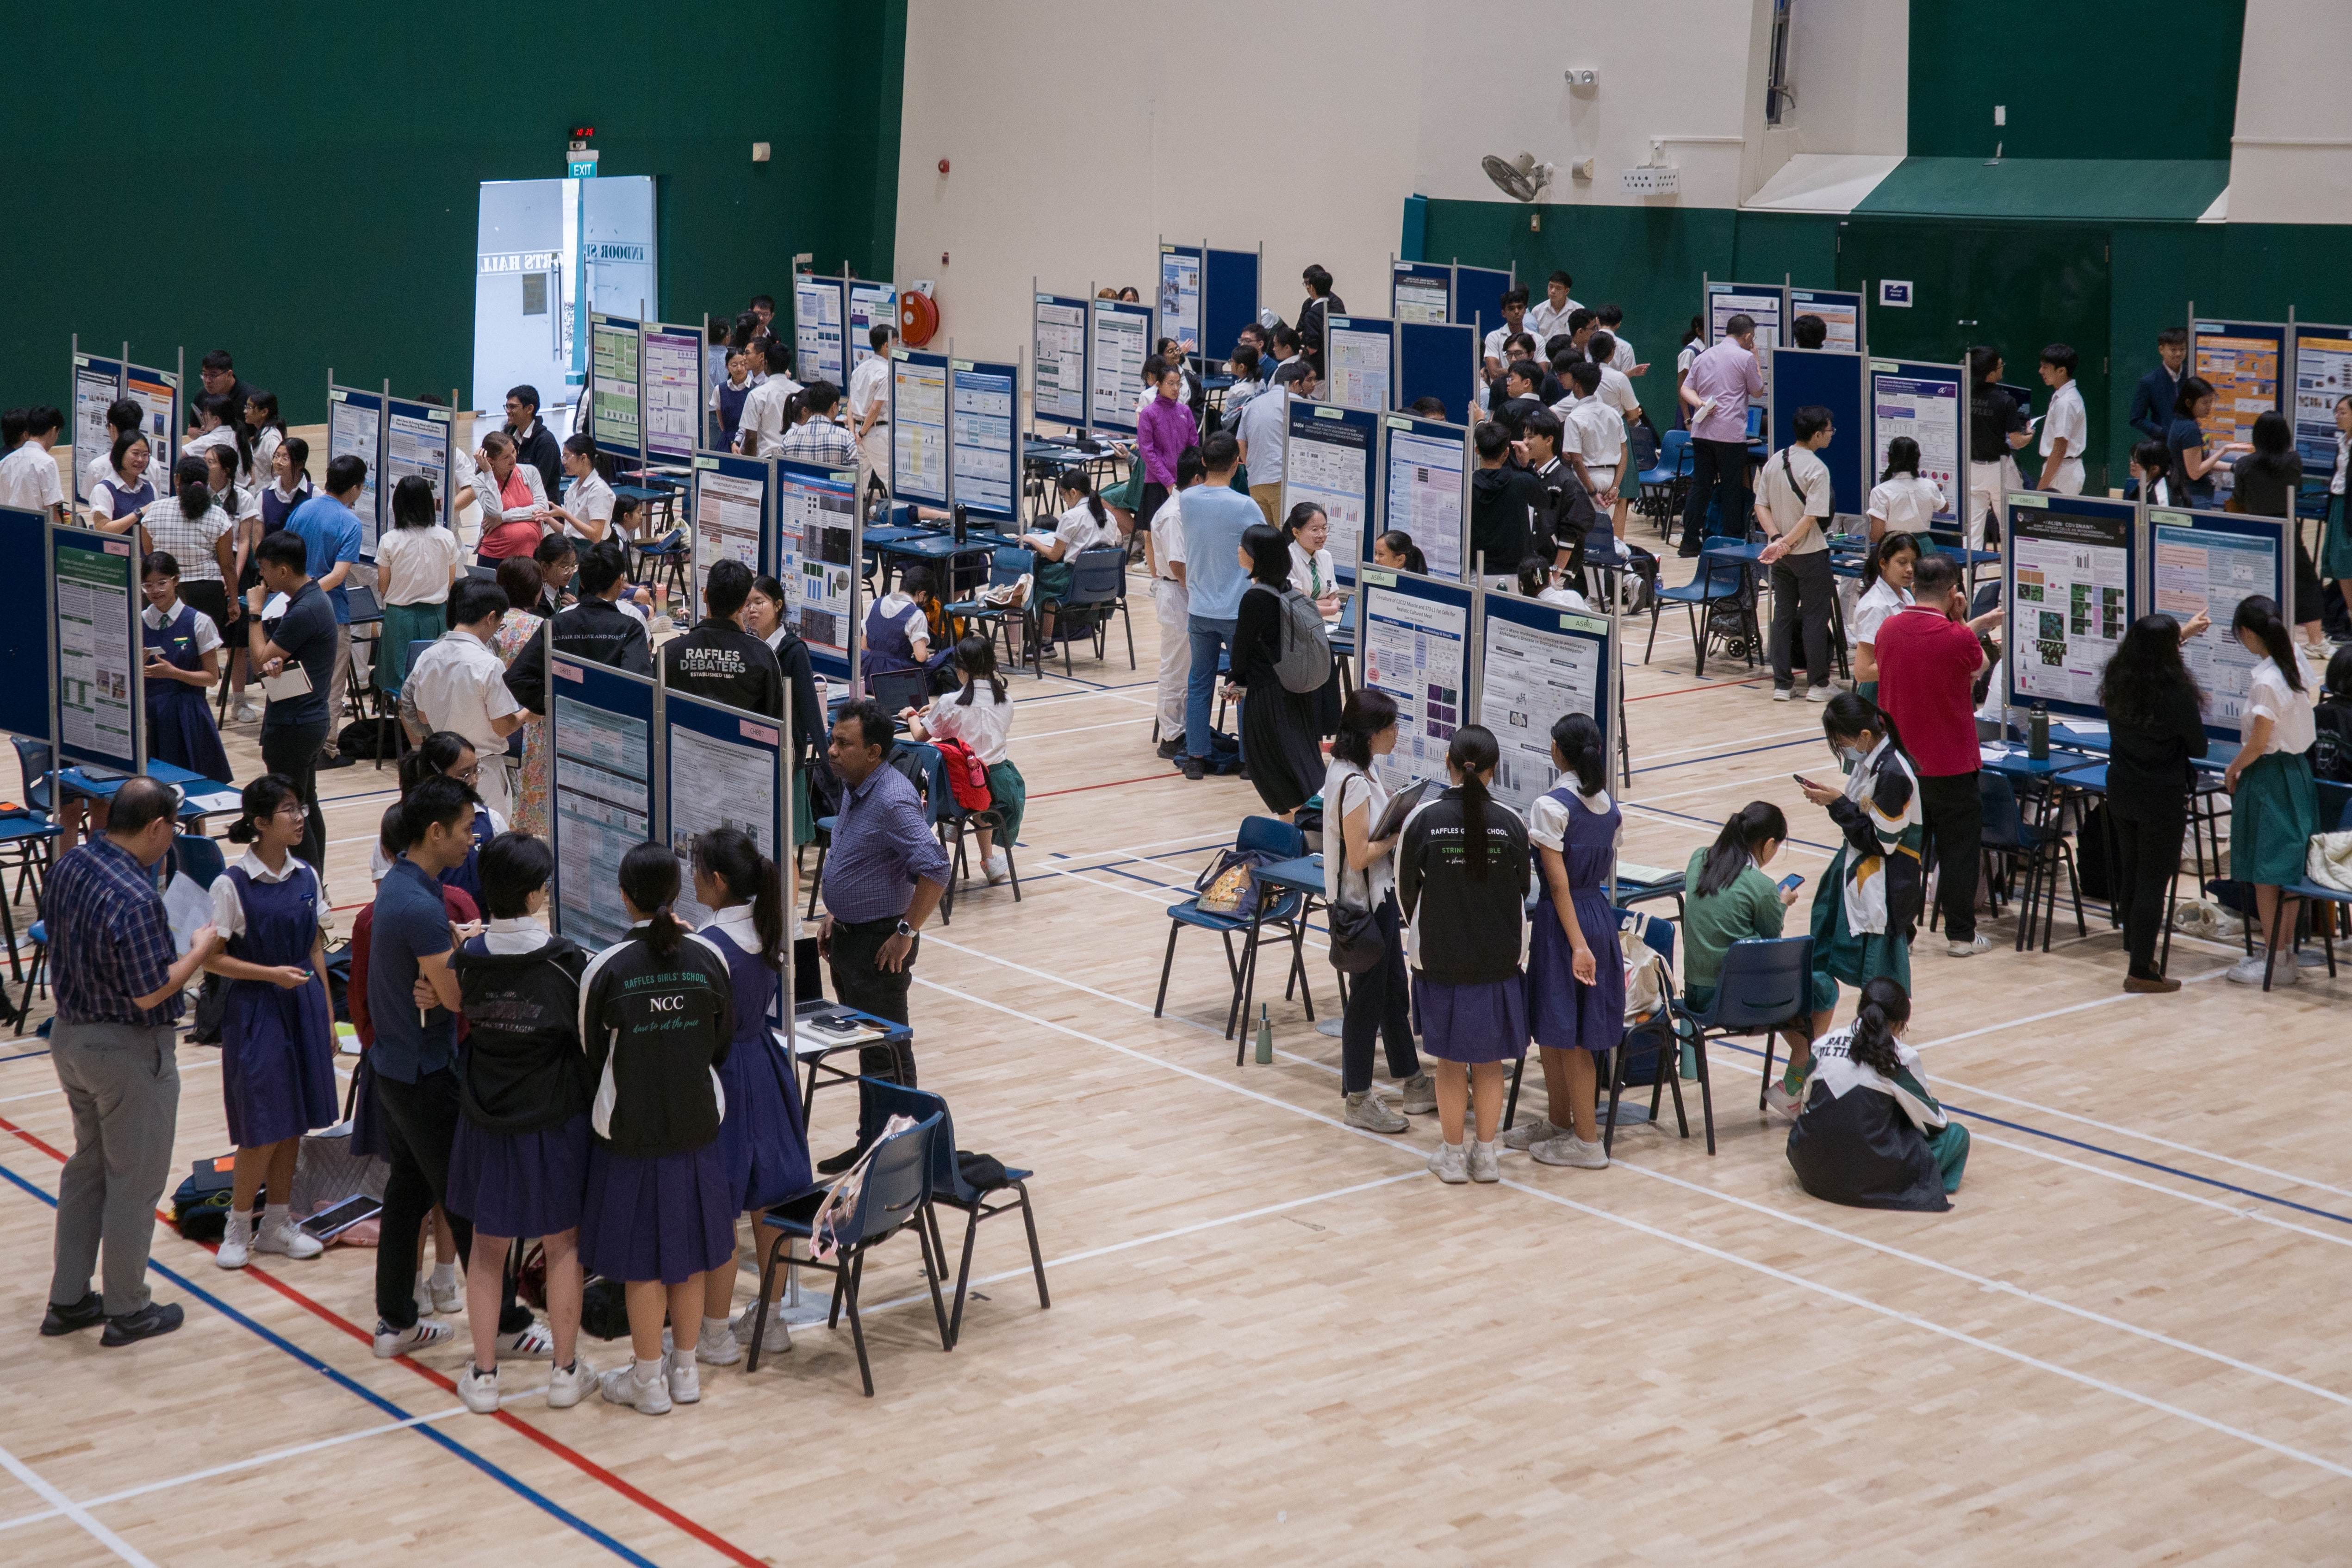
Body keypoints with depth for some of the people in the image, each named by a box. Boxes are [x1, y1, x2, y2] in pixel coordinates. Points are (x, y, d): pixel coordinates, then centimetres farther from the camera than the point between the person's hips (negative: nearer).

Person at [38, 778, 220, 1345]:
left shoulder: (68, 866, -2)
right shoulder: (136, 899, -29)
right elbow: (151, 994, -25)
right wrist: (201, 951, -12)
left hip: (71, 1036, 9)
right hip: (128, 1052, -9)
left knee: (86, 1168, 22)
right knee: (133, 1183, 7)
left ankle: (67, 1300, 30)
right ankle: (127, 1311, 20)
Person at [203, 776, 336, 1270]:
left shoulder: (307, 878, 3)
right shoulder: (232, 885, -13)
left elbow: (315, 950, 10)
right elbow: (212, 958, -10)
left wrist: (327, 1016, 10)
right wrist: (271, 974, -20)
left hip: (303, 1006, 5)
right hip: (254, 1011, -5)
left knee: (293, 1122, 11)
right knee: (263, 1128, -3)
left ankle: (277, 1224, 24)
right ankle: (238, 1227, 16)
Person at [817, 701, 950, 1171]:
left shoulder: (892, 801, -23)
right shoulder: (853, 789, 7)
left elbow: (935, 871, -29)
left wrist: (906, 933, -23)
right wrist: (833, 918, 18)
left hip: (879, 944, -9)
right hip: (847, 938, 9)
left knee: (886, 1053, -1)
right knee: (867, 1048, 17)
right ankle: (870, 1144, 28)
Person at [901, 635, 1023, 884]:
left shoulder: (950, 704, -14)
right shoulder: (1005, 701, -2)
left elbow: (920, 736, 1)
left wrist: (911, 716, 24)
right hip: (998, 784, 4)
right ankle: (989, 860, 43)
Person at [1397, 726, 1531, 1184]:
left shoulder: (1424, 819, -12)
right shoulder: (1510, 824, -9)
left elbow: (1406, 890, -2)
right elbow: (1522, 894, 1)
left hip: (1440, 959, -1)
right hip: (1499, 960, 1)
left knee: (1451, 1059, 12)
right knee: (1489, 1060, 13)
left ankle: (1452, 1156, 19)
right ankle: (1485, 1155, 19)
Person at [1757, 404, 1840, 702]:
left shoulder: (1774, 462, 4)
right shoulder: (1817, 469, -17)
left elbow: (1761, 506, 3)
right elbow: (1811, 518, -21)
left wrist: (1778, 539, -6)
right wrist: (1786, 543, -15)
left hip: (1780, 556, 6)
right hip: (1811, 555, -6)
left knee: (1783, 616, 10)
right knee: (1815, 618, 3)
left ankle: (1782, 684, 11)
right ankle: (1818, 684, 8)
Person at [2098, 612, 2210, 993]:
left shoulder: (2116, 677, -3)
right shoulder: (2175, 690, -22)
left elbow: (2147, 658, 23)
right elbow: (2198, 748, -10)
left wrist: (2182, 634, 37)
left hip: (2120, 790, 7)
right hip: (2163, 796, -6)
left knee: (2129, 873, 19)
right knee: (2153, 881, 0)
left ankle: (2137, 951, 32)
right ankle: (2141, 970, 2)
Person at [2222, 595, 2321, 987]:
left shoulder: (2266, 681, -22)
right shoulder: (2294, 665, 3)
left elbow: (2259, 743, -20)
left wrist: (2232, 770, -4)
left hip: (2270, 776, -9)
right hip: (2298, 771, 9)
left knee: (2264, 874, 0)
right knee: (2286, 867, 16)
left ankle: (2279, 960, 6)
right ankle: (2287, 950, 24)